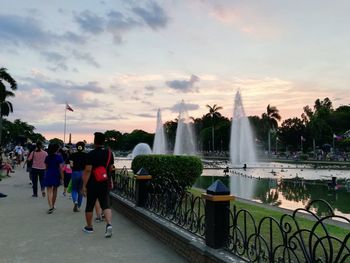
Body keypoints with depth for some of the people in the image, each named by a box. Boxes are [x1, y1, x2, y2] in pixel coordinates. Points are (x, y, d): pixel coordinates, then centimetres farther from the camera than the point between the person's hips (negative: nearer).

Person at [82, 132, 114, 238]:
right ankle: (109, 224, -18)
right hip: (105, 184, 3)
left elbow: (88, 170, -18)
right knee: (106, 205, 2)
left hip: (92, 184, -3)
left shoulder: (91, 154, -14)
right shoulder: (109, 153, 2)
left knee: (89, 206, 13)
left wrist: (84, 185, -14)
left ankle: (89, 227, 27)